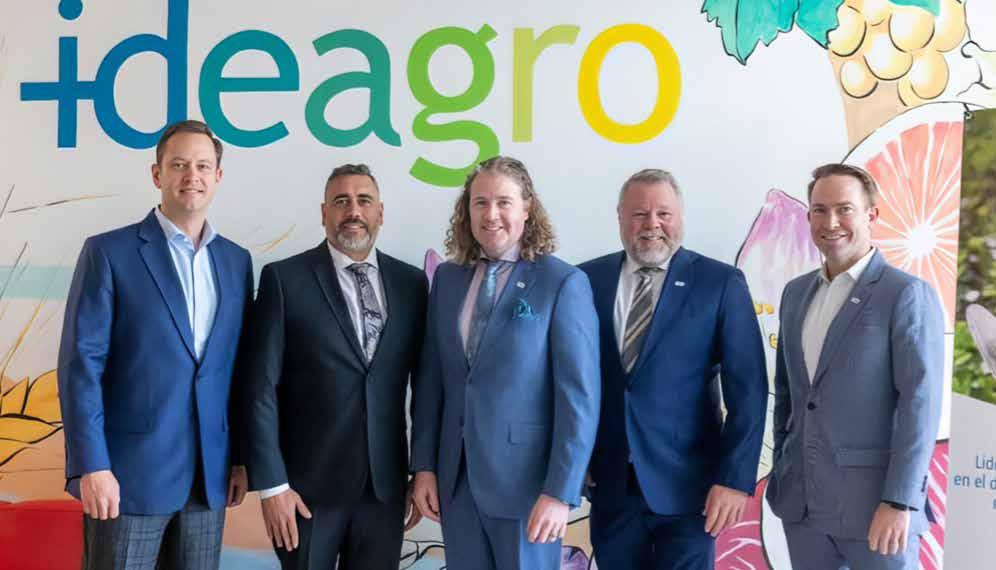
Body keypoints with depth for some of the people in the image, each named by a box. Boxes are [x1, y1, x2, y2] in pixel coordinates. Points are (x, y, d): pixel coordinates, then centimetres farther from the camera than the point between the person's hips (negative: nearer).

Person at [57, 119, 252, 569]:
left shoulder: (236, 261, 11)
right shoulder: (109, 252, -3)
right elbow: (80, 364, -8)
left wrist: (240, 457, 10)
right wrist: (92, 466, -14)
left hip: (209, 475, 4)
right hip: (130, 471, -4)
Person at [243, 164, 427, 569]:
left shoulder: (412, 283, 5)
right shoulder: (284, 279, -5)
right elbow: (261, 389, -7)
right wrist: (271, 484, -10)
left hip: (385, 483, 3)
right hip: (309, 482, -3)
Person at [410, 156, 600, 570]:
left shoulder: (563, 283, -9)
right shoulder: (447, 278, 6)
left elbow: (579, 396, -12)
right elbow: (431, 378, 9)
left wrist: (561, 491, -16)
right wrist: (424, 465, 4)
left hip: (524, 479, -4)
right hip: (455, 478, 4)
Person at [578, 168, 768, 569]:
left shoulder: (721, 283, -4)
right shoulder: (588, 280, 3)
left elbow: (747, 390, -6)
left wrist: (735, 478, -11)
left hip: (686, 484, -2)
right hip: (609, 483, 3)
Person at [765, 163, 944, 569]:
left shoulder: (907, 295, -8)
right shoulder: (796, 293, 11)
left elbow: (920, 403, -14)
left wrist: (900, 501, -18)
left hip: (873, 503, -5)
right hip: (801, 500, 6)